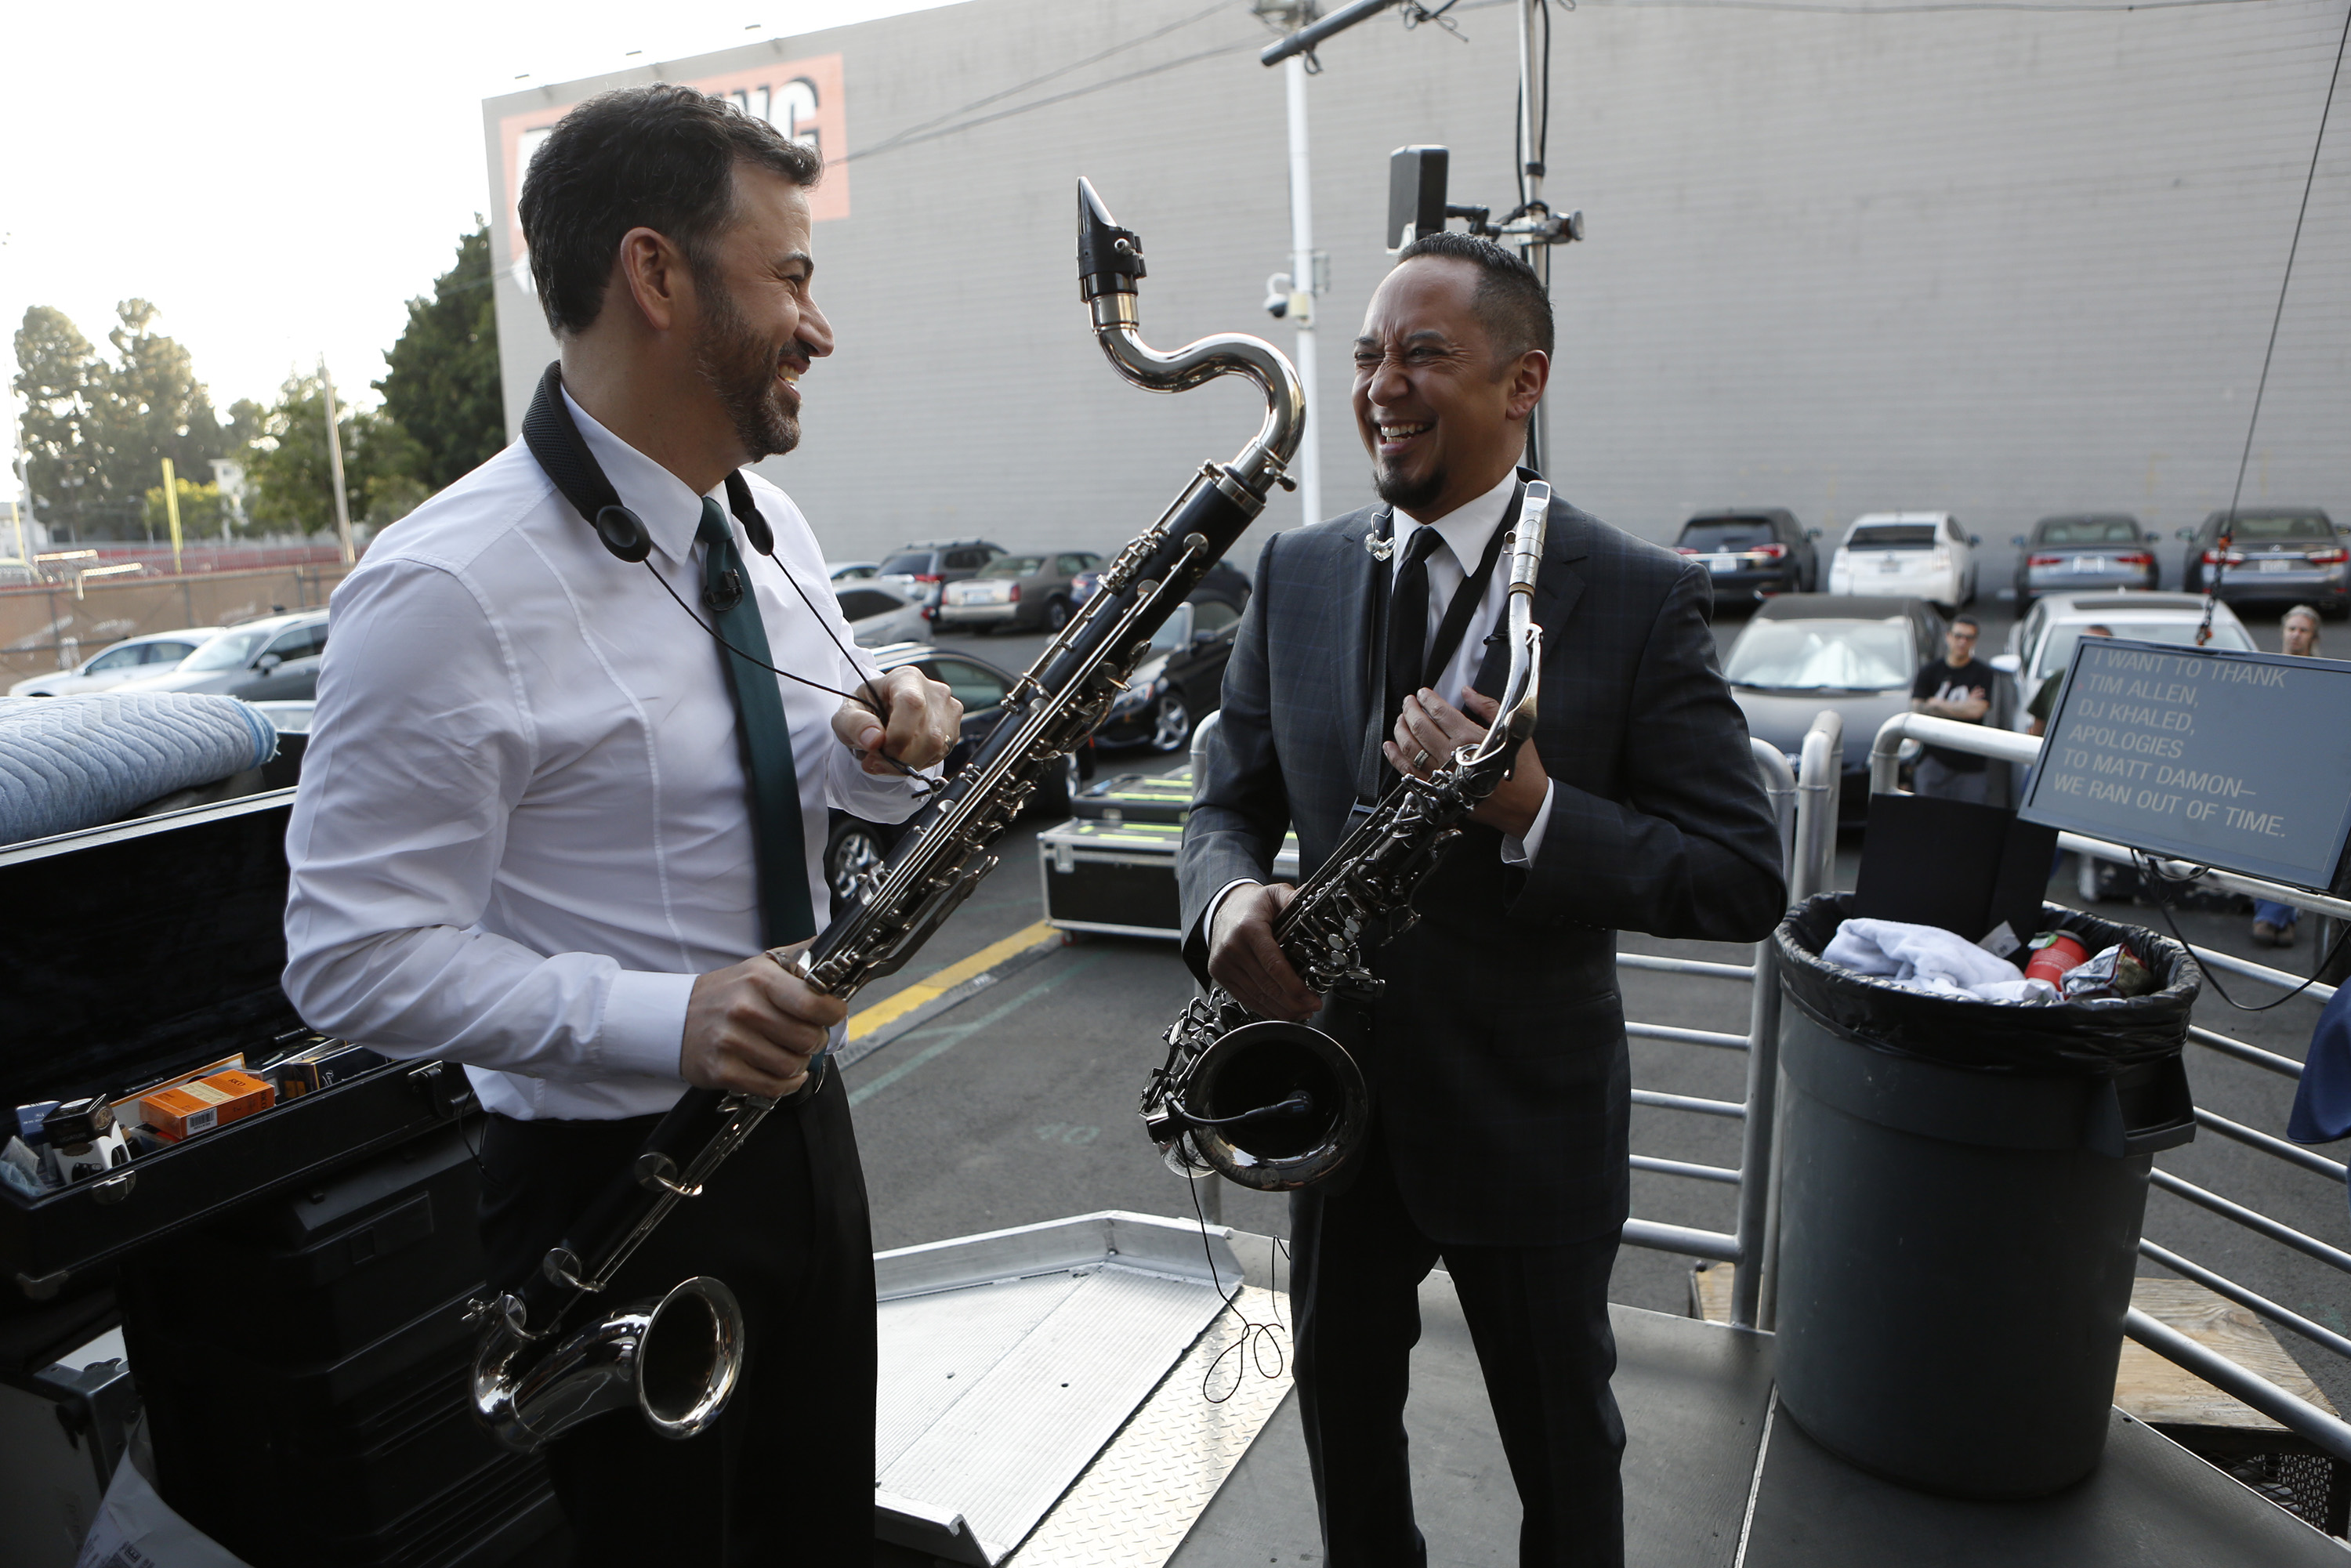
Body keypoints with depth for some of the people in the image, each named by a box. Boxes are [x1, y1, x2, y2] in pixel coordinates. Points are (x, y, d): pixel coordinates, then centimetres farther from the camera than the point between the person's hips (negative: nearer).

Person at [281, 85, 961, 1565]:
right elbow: (353, 957, -19)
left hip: (800, 1115, 7)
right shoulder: (447, 593, -21)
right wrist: (660, 1017, -31)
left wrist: (879, 739, -9)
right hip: (617, 1178, -6)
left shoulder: (770, 529, 3)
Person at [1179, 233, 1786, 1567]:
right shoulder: (1296, 574, -1)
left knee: (1562, 1443, 20)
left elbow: (1747, 879, -15)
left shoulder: (1642, 598, -13)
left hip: (1529, 1108, -3)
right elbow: (1232, 799, 5)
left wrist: (1537, 814, -31)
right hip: (1334, 1088, 4)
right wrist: (1230, 895, -18)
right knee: (1341, 1404, 24)